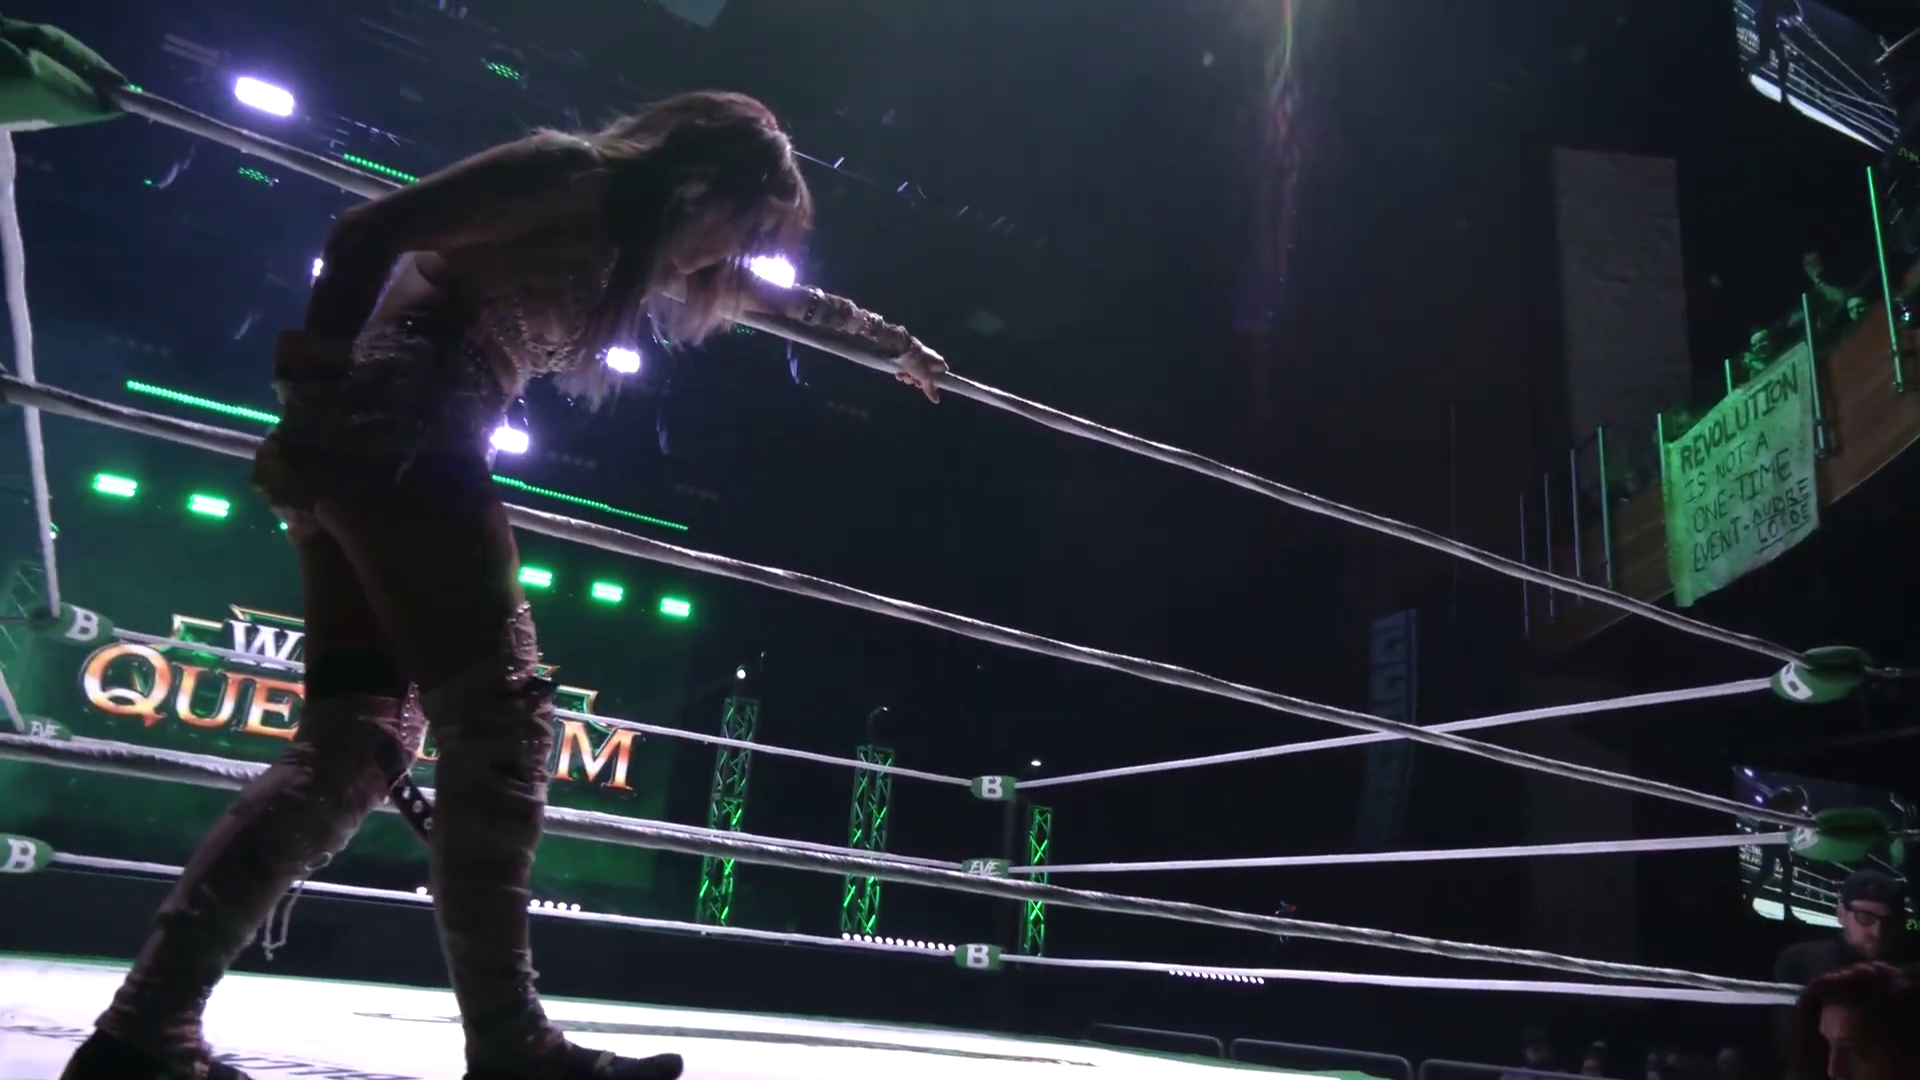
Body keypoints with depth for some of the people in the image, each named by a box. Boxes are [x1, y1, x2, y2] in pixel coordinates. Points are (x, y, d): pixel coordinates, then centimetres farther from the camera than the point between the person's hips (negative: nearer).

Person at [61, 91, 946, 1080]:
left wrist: (883, 337, 52)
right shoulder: (571, 175, -1)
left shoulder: (635, 247, 26)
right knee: (496, 713, -13)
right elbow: (369, 230, -10)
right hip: (391, 427, -10)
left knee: (360, 740, 4)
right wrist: (321, 368, -19)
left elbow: (767, 297, 40)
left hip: (349, 455, 10)